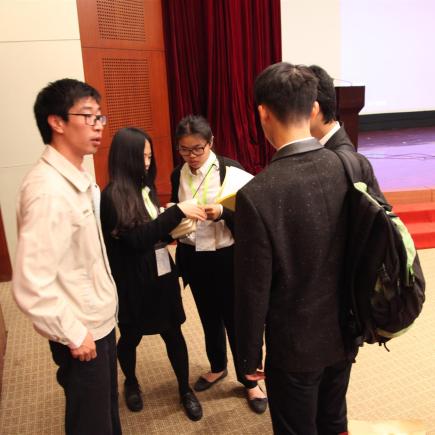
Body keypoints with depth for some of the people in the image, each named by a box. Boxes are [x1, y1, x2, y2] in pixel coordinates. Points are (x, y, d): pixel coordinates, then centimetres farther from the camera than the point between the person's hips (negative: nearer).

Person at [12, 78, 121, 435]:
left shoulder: (77, 179, 3)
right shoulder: (49, 190, -26)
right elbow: (31, 286, -29)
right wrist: (74, 335, -18)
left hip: (99, 321, 8)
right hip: (81, 332, -8)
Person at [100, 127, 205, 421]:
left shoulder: (146, 188, 3)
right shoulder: (113, 196, -17)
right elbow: (137, 238, -24)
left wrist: (175, 231, -7)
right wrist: (177, 212, -27)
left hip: (161, 273, 5)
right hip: (132, 281, -5)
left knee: (173, 332, 10)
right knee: (131, 336, 16)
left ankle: (185, 390, 29)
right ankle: (131, 383, 44)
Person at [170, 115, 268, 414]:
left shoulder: (231, 170, -13)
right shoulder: (178, 175, 1)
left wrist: (222, 213, -31)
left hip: (227, 257, -4)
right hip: (193, 257, 5)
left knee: (236, 319, 7)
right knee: (208, 316, 21)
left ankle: (250, 381, 28)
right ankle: (217, 367, 45)